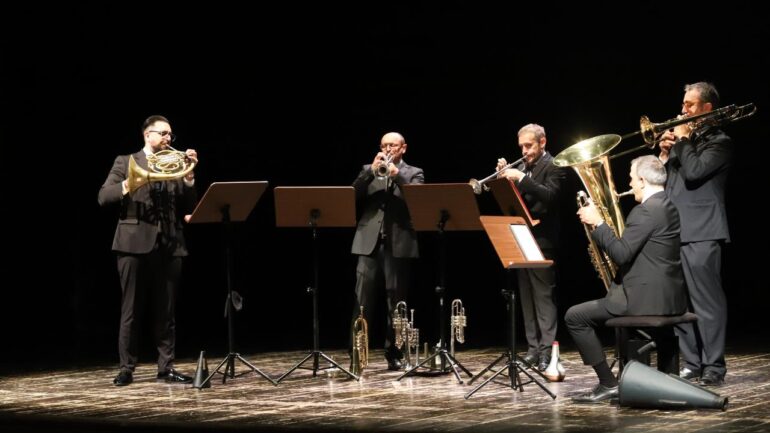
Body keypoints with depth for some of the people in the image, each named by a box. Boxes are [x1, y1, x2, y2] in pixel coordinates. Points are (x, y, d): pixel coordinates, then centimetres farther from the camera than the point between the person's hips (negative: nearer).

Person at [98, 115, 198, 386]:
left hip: (169, 245, 3)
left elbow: (190, 207, 8)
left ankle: (166, 367, 9)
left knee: (166, 312, 4)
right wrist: (129, 184, -18)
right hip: (135, 242, -3)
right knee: (131, 310, 1)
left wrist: (189, 175, -3)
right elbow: (104, 197, -3)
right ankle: (126, 368, 7)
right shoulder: (126, 162, 8)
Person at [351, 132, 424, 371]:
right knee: (361, 301, -4)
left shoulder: (413, 173, 11)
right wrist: (371, 170, -10)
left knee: (396, 302, 2)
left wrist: (397, 175, -16)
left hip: (398, 244, -1)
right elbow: (353, 195, 1)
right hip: (369, 242, 1)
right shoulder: (369, 170, 16)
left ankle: (394, 354, 9)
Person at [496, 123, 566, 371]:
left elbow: (550, 195, -21)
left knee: (544, 296, -8)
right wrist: (504, 176, -1)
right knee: (526, 297, 8)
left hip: (542, 240, -8)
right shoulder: (522, 166, 16)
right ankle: (533, 348, 12)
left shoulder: (553, 166, -5)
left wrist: (521, 179, -28)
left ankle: (547, 351, -9)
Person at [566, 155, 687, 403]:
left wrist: (598, 223, -12)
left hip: (647, 298, -10)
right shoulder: (666, 206, 15)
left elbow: (621, 254, -22)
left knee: (575, 317, -4)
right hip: (669, 297, 10)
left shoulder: (647, 210, -17)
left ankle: (608, 384, -4)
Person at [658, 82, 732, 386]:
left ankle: (713, 367, -3)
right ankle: (692, 363, 15)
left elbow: (694, 172, -20)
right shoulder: (685, 141, 20)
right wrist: (665, 153, 6)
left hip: (700, 235, -8)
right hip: (674, 232, 8)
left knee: (706, 303, -7)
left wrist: (683, 140, -7)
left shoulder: (718, 142, -3)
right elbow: (662, 180, 21)